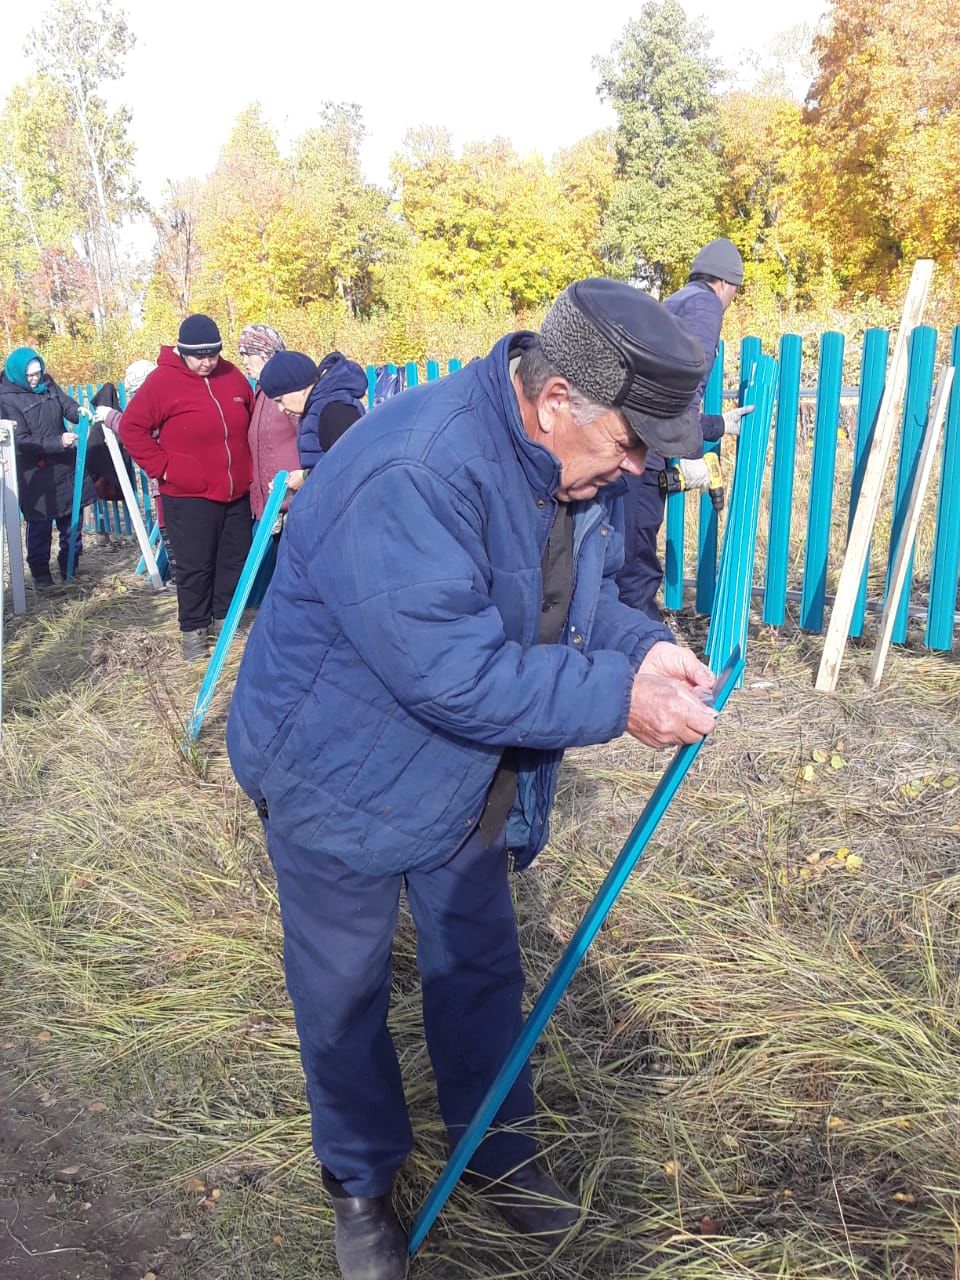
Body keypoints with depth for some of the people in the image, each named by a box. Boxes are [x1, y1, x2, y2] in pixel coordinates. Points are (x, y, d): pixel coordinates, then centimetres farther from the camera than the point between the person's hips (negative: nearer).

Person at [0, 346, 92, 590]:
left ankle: (70, 567, 27)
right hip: (36, 472, -5)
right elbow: (22, 441, -17)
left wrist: (81, 413, -23)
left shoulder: (47, 384, 1)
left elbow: (67, 405, 2)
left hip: (64, 465, 5)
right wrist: (57, 442, -27)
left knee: (71, 519, 13)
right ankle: (41, 575, 16)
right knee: (40, 527, 2)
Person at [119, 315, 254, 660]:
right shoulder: (162, 381, -11)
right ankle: (193, 629, 17)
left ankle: (224, 617, 31)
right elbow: (131, 428, -9)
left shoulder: (232, 375, 5)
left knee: (235, 559, 14)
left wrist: (250, 466, 12)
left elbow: (252, 422, 18)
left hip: (237, 492, 5)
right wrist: (162, 467, -13)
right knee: (195, 566, 2)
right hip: (189, 497, -5)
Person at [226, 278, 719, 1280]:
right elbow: (455, 674, -38)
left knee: (480, 970, 21)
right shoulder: (411, 474, -35)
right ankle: (360, 1180, 40)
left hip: (467, 778, 7)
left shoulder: (572, 464, -5)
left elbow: (571, 594, 8)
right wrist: (617, 699, -30)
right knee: (344, 995, 13)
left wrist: (641, 645, -11)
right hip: (340, 777, -7)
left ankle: (496, 1148, 45)